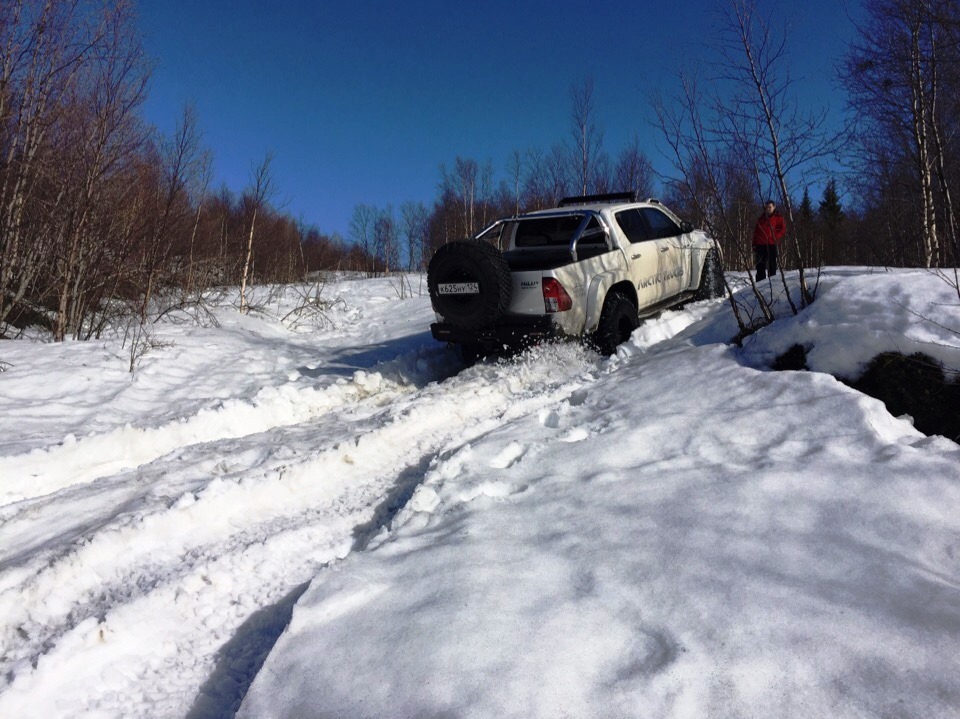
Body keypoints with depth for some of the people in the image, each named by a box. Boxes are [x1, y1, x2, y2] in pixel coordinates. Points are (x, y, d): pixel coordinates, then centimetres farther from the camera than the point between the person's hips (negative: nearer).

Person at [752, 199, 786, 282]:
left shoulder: (778, 217, 8)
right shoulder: (760, 219, 19)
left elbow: (783, 230, 1)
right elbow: (755, 233, 18)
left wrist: (775, 236, -14)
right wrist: (754, 245, 10)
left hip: (771, 245, -4)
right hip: (760, 245, 4)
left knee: (772, 265, -4)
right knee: (760, 267, 3)